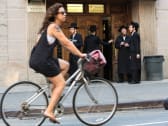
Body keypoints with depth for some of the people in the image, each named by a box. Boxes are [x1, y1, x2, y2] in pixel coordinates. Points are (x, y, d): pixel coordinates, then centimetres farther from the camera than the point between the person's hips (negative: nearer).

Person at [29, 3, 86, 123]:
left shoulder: (52, 27, 19)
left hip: (39, 59, 9)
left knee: (65, 65, 20)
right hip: (41, 60, -9)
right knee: (61, 83, -2)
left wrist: (79, 53, 16)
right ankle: (49, 111, -4)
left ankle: (55, 92, 16)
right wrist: (80, 54, -6)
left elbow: (65, 44, 20)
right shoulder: (54, 27, -11)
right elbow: (67, 43, -13)